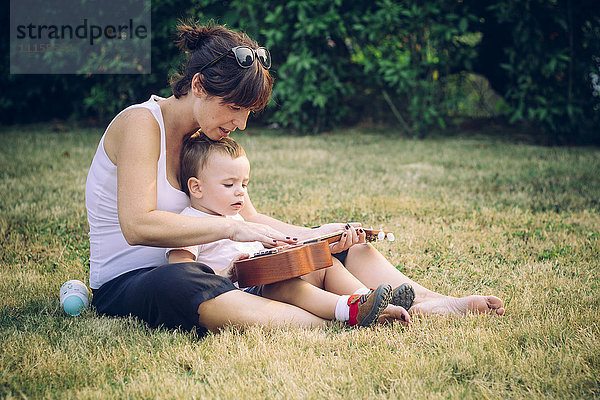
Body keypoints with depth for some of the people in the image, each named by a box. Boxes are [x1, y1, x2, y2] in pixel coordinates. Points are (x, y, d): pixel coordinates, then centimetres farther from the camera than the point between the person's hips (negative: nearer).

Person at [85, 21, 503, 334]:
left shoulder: (207, 134, 8)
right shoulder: (141, 124, -16)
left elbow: (249, 218, 7)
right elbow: (138, 226, -28)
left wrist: (314, 235, -9)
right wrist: (231, 228, -29)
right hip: (126, 283, -8)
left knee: (341, 244, 1)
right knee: (187, 283, -46)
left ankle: (423, 301, -19)